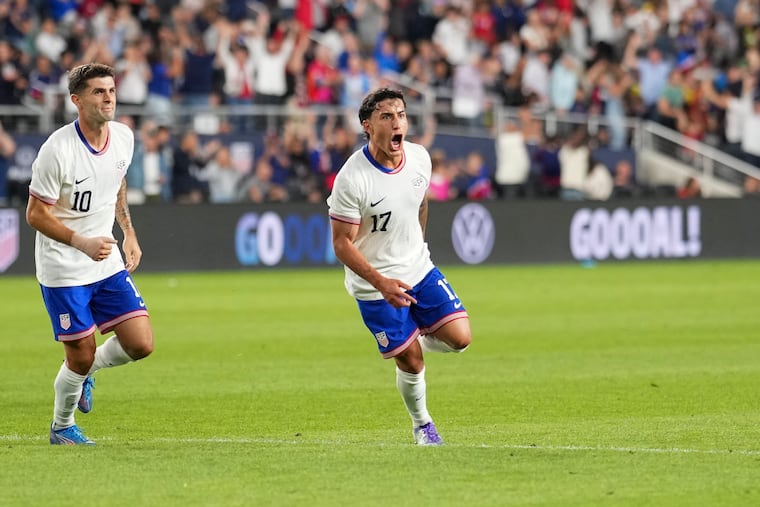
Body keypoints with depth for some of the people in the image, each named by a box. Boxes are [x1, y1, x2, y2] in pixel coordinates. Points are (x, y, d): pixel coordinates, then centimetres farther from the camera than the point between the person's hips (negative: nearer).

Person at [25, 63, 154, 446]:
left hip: (108, 263, 6)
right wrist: (82, 243, -28)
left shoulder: (123, 138, -2)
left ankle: (85, 372, 27)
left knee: (140, 345, -3)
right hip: (63, 268, -6)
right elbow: (35, 214, -17)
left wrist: (129, 234, 14)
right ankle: (62, 428, 25)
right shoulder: (58, 149, -22)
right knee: (81, 355, -2)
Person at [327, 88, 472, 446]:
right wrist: (381, 282, -28)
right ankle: (421, 425, 26)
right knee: (411, 362, -1)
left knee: (459, 338, -5)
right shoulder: (351, 179, -25)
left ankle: (411, 344, 26)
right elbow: (342, 244, -20)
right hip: (374, 286, -5)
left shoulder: (420, 158, -7)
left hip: (420, 270, 5)